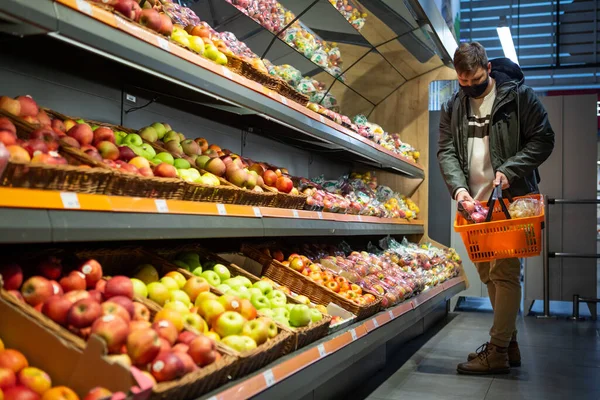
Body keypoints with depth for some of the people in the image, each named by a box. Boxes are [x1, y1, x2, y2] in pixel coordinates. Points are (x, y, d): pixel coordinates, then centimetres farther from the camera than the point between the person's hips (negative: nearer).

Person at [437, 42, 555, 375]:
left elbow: (543, 139, -4)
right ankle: (509, 344, 23)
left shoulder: (517, 95, -4)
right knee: (488, 273, 11)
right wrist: (458, 187, -14)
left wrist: (509, 170, -17)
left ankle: (497, 351, -2)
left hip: (511, 199, -6)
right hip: (475, 203, 6)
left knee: (505, 272, -8)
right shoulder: (453, 107, 9)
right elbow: (446, 151, 3)